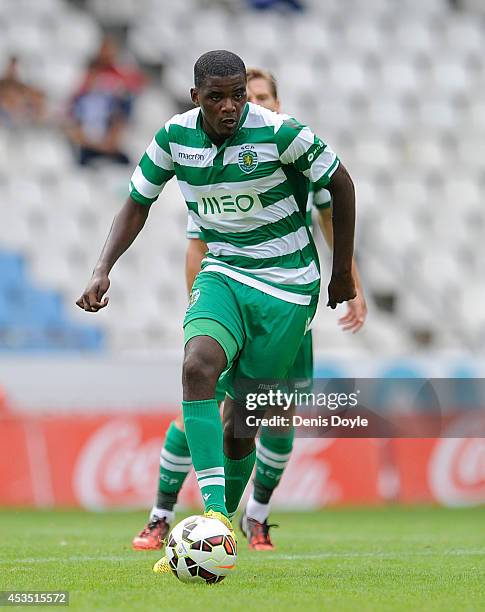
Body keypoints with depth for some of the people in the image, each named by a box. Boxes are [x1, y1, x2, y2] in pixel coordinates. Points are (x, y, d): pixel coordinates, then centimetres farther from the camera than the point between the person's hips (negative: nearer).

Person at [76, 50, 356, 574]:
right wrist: (103, 270, -6)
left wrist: (343, 272, 4)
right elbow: (137, 204, 8)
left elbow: (341, 184, -2)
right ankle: (214, 515, -34)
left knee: (240, 421, -3)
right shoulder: (174, 136, -5)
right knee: (198, 366, -29)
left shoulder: (279, 132, -16)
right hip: (222, 274, 3)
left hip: (287, 285, -3)